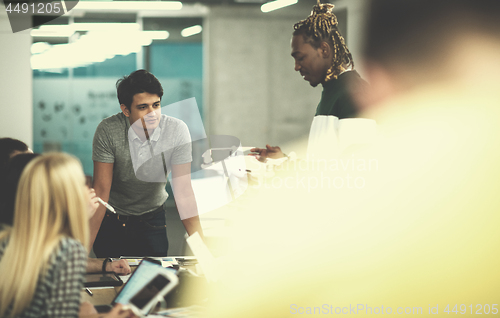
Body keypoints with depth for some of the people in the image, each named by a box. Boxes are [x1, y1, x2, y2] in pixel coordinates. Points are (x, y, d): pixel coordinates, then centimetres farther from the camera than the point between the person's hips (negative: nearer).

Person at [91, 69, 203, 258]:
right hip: (111, 219, -1)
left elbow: (182, 190, -20)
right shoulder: (108, 131, -22)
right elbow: (101, 190, -20)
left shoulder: (177, 131, -20)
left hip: (152, 220, 1)